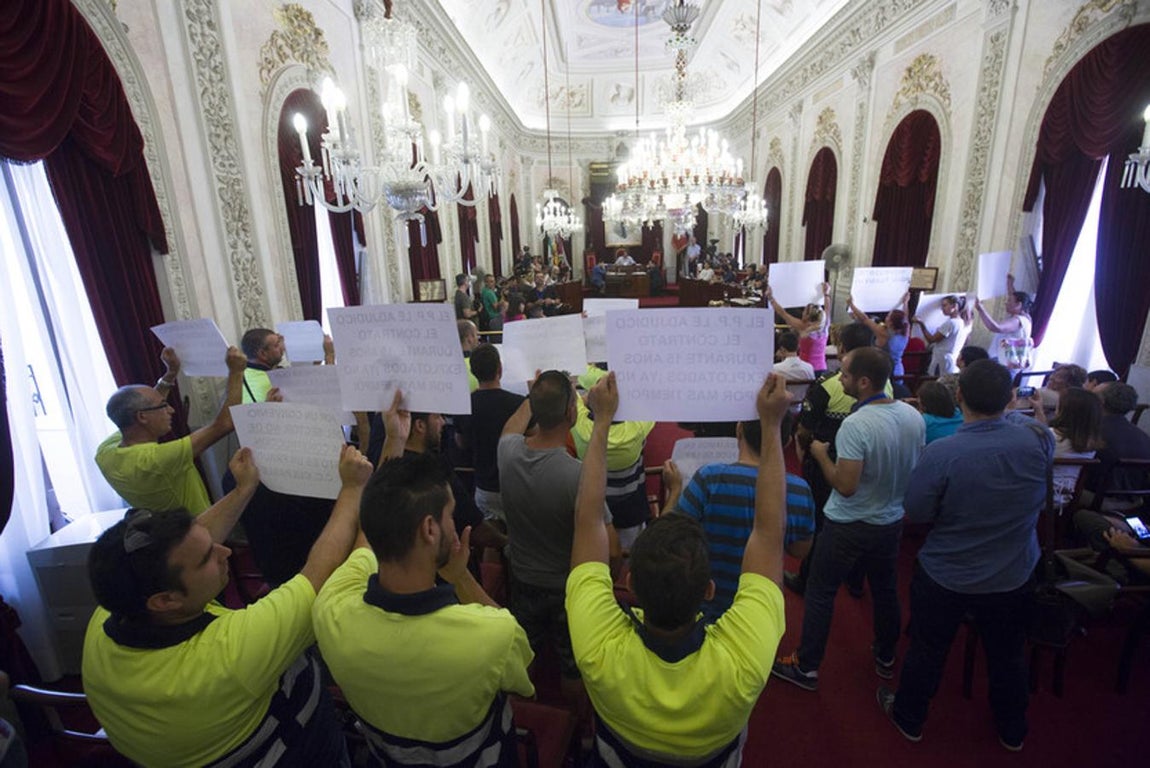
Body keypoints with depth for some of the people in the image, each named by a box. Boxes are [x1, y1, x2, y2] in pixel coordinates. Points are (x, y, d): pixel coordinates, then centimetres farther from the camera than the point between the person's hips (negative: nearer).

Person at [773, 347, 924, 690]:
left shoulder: (856, 424, -29)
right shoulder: (914, 416, -5)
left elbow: (845, 485, -27)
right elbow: (913, 469, 8)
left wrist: (821, 454, -13)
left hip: (850, 525, -7)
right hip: (891, 521, 7)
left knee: (820, 591, 8)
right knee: (885, 590, 24)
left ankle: (806, 666, 20)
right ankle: (885, 658, 44)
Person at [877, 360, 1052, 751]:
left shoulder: (941, 453, -30)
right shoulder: (1035, 439, -18)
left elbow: (914, 514, -18)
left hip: (945, 579, -3)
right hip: (1014, 579, 4)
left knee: (927, 651, 18)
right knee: (1008, 656, 26)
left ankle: (908, 719, 41)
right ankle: (1012, 731, 51)